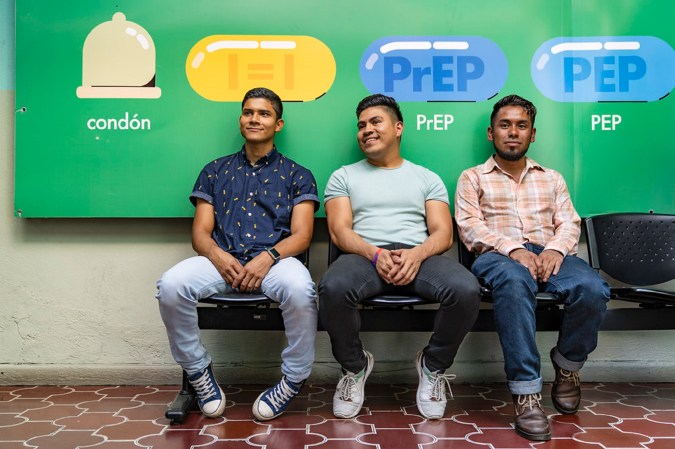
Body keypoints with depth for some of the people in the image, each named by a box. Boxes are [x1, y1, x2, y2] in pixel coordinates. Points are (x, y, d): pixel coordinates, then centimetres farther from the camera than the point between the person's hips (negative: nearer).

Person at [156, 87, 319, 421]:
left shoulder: (296, 175, 16)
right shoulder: (215, 171, 21)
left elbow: (301, 235, 5)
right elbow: (200, 233, 12)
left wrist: (267, 257, -16)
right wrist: (218, 256, -12)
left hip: (275, 259, -2)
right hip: (222, 259, 2)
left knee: (300, 288, -36)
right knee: (171, 285, -28)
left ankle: (294, 379, -11)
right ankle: (199, 374, -5)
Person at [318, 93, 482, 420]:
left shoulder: (427, 178, 19)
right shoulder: (343, 176, 17)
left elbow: (443, 233, 7)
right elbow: (340, 231, 3)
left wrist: (417, 254, -16)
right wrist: (375, 254, -18)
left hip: (419, 256, 1)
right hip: (365, 255, -1)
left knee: (466, 290, -31)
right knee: (332, 288, -36)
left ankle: (433, 367, -1)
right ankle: (355, 367, -4)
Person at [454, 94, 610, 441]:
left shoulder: (552, 178, 27)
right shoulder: (472, 178, 17)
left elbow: (569, 223, 14)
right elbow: (469, 226, 1)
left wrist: (556, 249, -11)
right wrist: (513, 249, -16)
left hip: (549, 253, 3)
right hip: (498, 255, -3)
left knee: (593, 289, -30)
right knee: (514, 282, -41)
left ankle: (567, 366, -2)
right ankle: (526, 393, -35)